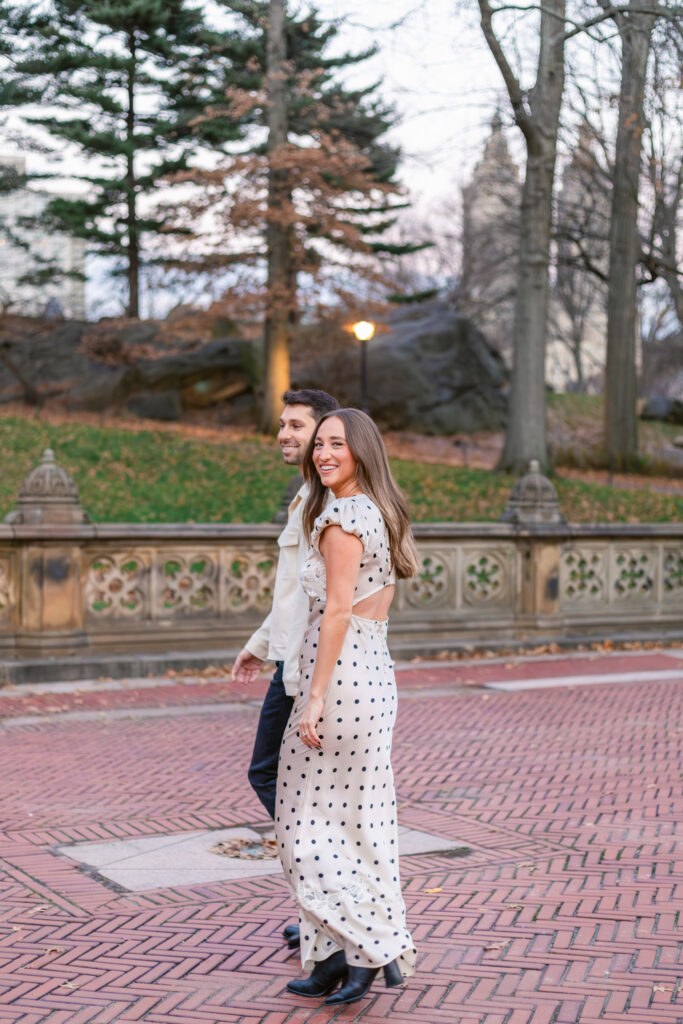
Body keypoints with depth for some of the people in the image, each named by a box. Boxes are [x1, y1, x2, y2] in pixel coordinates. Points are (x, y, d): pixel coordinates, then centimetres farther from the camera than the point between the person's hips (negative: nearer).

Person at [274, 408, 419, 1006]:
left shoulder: (341, 516, -14)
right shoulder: (382, 514, 14)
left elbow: (337, 610, -18)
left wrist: (314, 698, -17)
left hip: (339, 673, -9)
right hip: (378, 674, 9)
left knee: (312, 819, 1)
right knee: (358, 820, 11)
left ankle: (364, 947, 1)